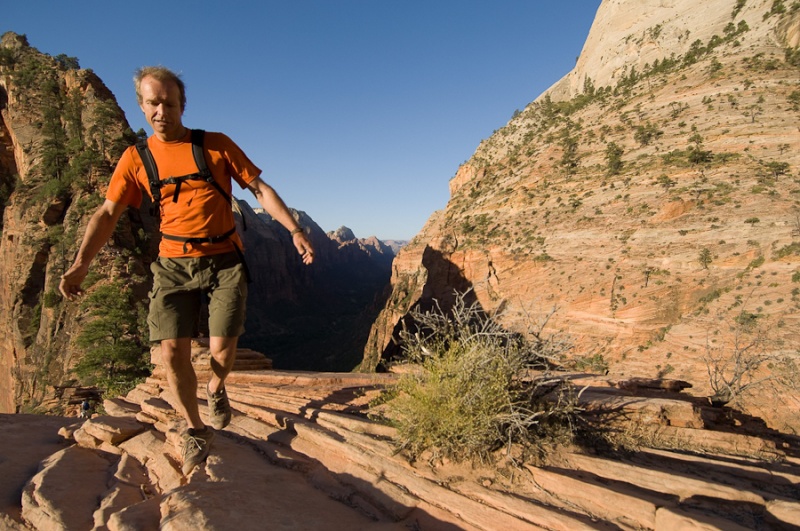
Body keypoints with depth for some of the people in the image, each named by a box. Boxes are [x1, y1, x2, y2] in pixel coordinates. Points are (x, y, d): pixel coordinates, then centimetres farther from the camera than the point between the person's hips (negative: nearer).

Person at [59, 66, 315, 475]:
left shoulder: (216, 145, 1)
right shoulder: (136, 158, 5)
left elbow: (260, 189, 1)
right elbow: (108, 214, 4)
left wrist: (294, 230, -9)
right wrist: (80, 265, -8)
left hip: (224, 260, -1)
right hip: (173, 264, 2)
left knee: (222, 352, -5)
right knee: (172, 352, -7)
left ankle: (216, 390, 32)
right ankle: (195, 431, 15)